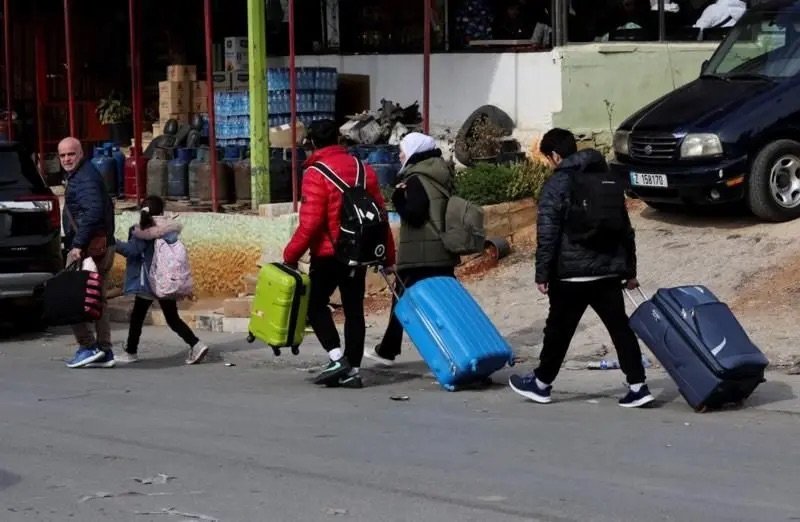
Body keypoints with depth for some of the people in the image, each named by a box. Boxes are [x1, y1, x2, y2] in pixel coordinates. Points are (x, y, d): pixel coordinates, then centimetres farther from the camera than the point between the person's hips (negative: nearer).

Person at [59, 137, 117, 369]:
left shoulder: (85, 178, -13)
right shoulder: (79, 175, 19)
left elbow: (92, 212, -26)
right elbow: (106, 207, 26)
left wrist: (78, 244, -27)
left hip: (88, 247, -11)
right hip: (103, 245, 11)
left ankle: (88, 346, -5)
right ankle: (104, 352, 13)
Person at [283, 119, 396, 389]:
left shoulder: (315, 174, -13)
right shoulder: (363, 170, 6)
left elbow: (310, 223, -19)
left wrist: (291, 255, -11)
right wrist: (388, 255, 15)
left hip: (328, 255, -6)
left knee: (315, 304, 8)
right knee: (354, 309, 11)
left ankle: (338, 358, -7)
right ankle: (352, 370, 12)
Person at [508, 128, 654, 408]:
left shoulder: (556, 184, -8)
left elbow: (547, 233, -14)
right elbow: (625, 228, 18)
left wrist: (542, 274, -11)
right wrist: (629, 269, 22)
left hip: (571, 273, -5)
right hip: (608, 270, 5)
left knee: (559, 329, 8)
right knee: (620, 327, 2)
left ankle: (541, 384, 23)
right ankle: (637, 386, -4)